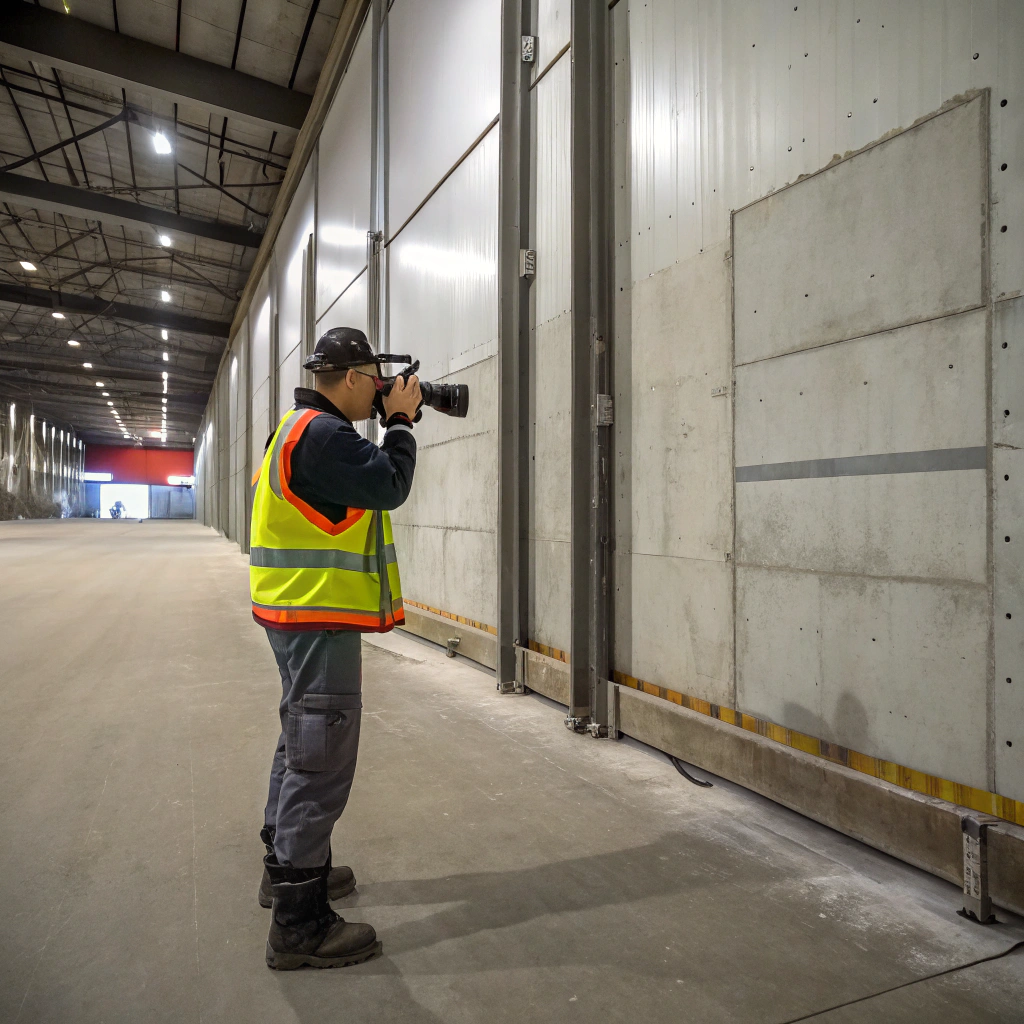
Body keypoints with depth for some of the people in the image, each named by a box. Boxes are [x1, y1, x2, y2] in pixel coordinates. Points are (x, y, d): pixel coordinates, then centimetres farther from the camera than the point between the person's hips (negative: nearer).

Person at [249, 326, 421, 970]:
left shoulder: (304, 427, 16)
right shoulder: (323, 433, -19)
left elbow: (367, 485, 18)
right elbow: (390, 485, -20)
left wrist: (393, 424, 10)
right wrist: (401, 420, -6)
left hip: (300, 614, 11)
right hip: (320, 619, -11)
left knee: (302, 744, 22)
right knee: (320, 760, -5)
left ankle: (288, 866, 38)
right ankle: (300, 924, 5)